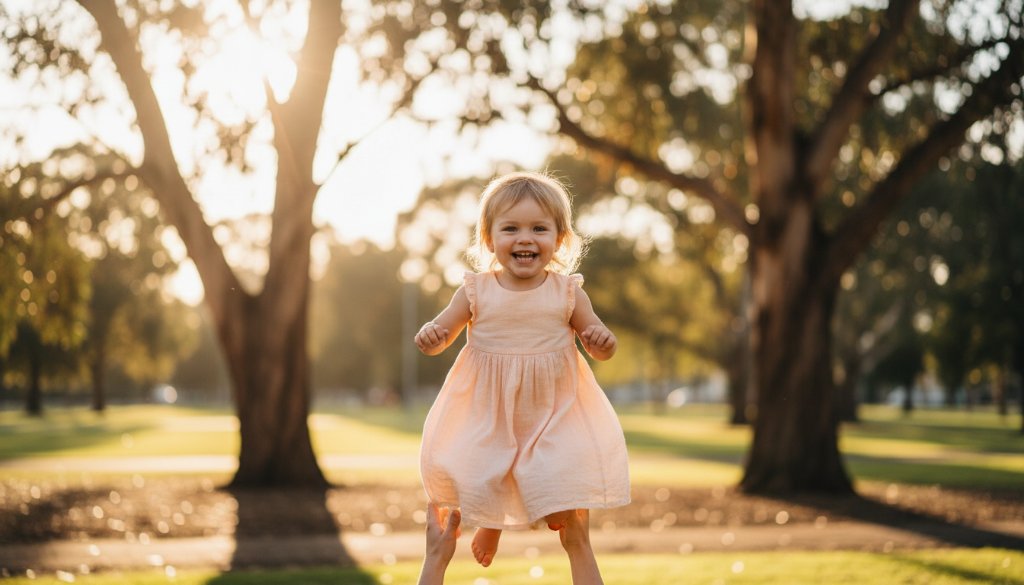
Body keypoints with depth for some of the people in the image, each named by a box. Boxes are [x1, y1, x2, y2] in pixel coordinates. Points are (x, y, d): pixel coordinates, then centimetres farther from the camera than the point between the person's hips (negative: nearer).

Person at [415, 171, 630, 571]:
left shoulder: (567, 291, -5)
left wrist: (603, 342, -22)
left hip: (553, 410, -1)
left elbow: (597, 342, 2)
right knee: (475, 479, 4)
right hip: (487, 412, 1)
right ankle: (490, 522, 39)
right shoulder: (476, 291, -5)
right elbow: (441, 334, 2)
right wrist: (429, 336, -22)